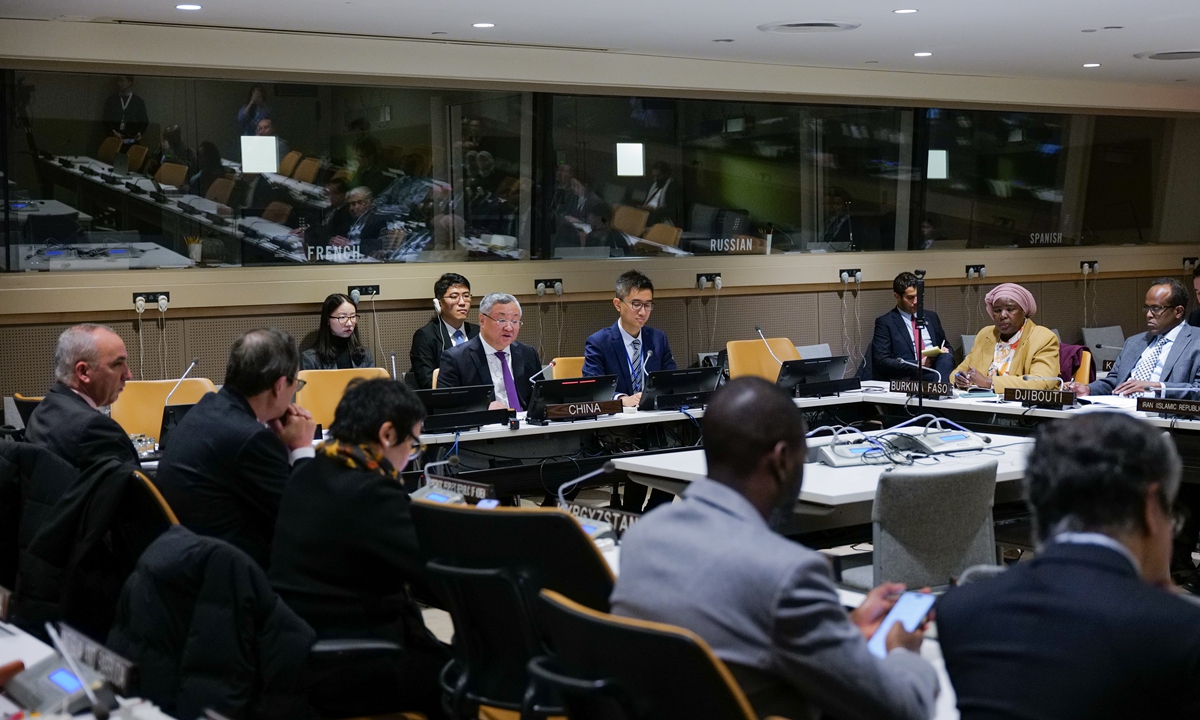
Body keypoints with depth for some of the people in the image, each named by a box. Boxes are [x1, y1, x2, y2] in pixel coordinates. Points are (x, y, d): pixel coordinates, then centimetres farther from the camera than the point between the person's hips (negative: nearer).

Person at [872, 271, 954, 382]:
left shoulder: (931, 317, 23)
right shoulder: (885, 322, 5)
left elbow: (946, 346, 30)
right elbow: (882, 362, -5)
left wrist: (945, 352, 3)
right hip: (909, 377, -6)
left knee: (946, 357, -32)